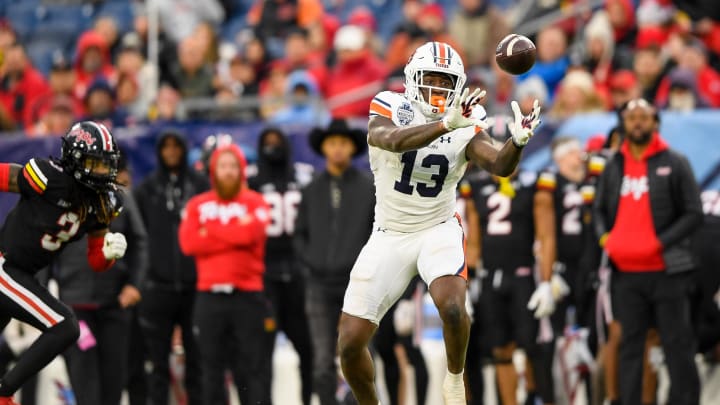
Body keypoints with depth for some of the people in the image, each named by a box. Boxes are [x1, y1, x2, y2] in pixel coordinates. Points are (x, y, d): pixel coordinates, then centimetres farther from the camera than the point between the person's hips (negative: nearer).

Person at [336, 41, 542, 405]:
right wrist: (447, 124, -47)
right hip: (390, 235, 1)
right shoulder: (390, 108, -11)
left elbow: (499, 166, -22)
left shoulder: (467, 124, -7)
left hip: (438, 230, -1)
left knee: (452, 307, -30)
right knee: (350, 343, -3)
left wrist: (518, 141, -44)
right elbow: (393, 141, -34)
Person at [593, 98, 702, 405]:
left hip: (666, 270, -4)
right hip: (626, 272, 4)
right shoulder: (613, 167, 12)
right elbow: (599, 209, 21)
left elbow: (693, 214, -3)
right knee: (630, 346, 7)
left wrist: (659, 243, -13)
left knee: (677, 345, -2)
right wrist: (605, 237, 1)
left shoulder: (674, 164, 0)